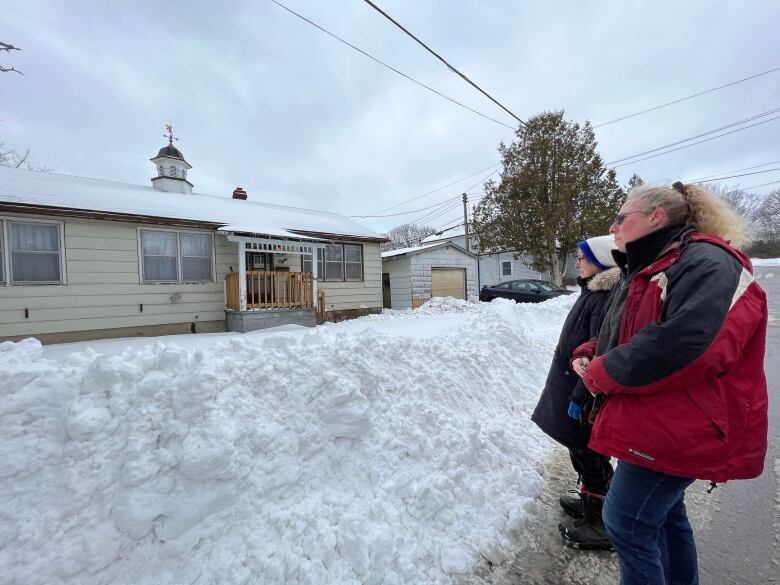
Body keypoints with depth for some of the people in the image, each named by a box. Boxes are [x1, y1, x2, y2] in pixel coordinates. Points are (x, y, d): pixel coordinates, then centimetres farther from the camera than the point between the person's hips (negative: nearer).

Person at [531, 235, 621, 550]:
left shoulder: (604, 299, -21)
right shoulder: (592, 292, 10)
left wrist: (579, 396, -21)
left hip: (587, 394, -9)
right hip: (573, 385, 9)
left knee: (590, 455, 6)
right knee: (581, 451, 23)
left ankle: (601, 524, 25)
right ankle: (589, 501, 42)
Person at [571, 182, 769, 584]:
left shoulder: (706, 263, -17)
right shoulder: (642, 273, 13)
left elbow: (690, 345, -32)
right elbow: (615, 336, 18)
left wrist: (601, 372, -21)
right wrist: (587, 356, -4)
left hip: (676, 428, -9)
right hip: (655, 423, 9)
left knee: (626, 520, 1)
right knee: (663, 514, 24)